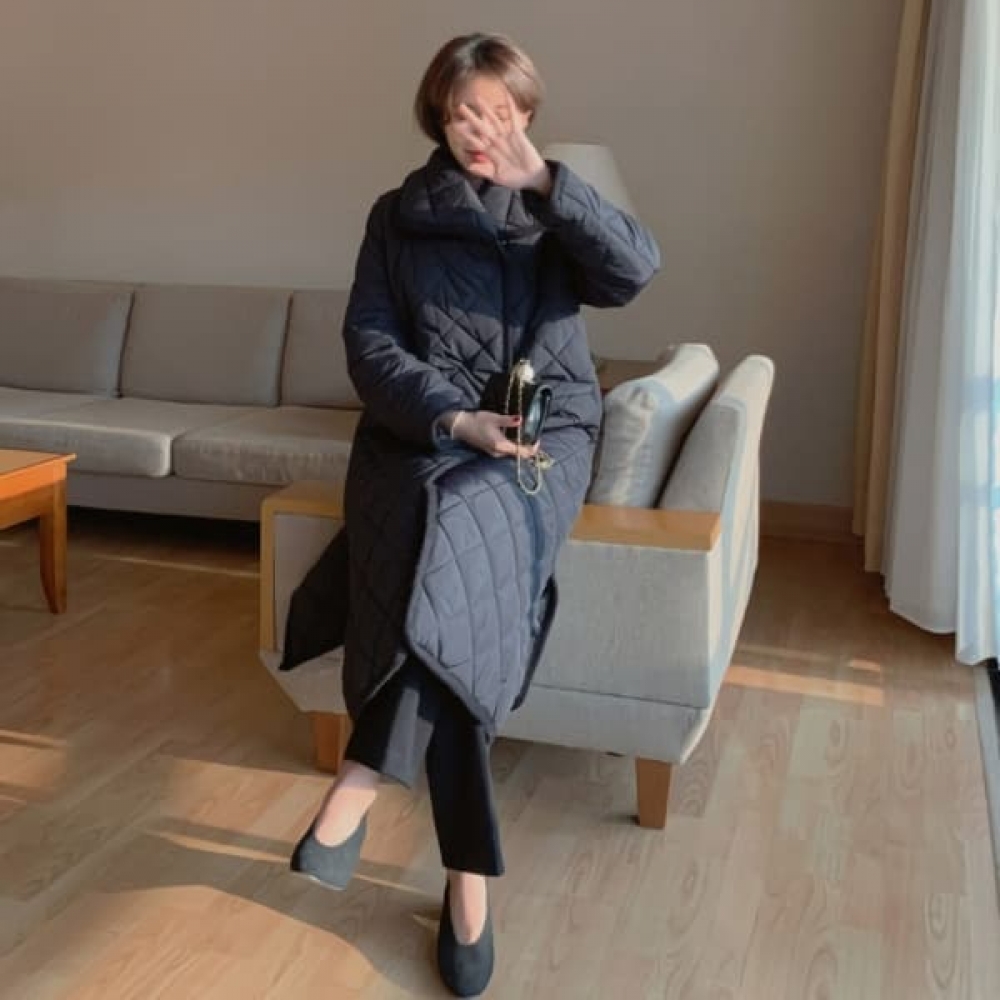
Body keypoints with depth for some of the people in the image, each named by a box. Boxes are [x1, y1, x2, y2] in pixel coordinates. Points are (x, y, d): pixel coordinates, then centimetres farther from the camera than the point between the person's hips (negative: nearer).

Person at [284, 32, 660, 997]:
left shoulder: (553, 212, 12)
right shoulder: (397, 216, 11)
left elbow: (635, 269, -9)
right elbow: (370, 344, 0)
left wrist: (542, 179, -18)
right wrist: (456, 418, -17)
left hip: (542, 435, 0)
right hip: (421, 432, 0)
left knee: (452, 553, -34)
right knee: (446, 585, -31)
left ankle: (362, 776, -19)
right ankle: (468, 875, -24)